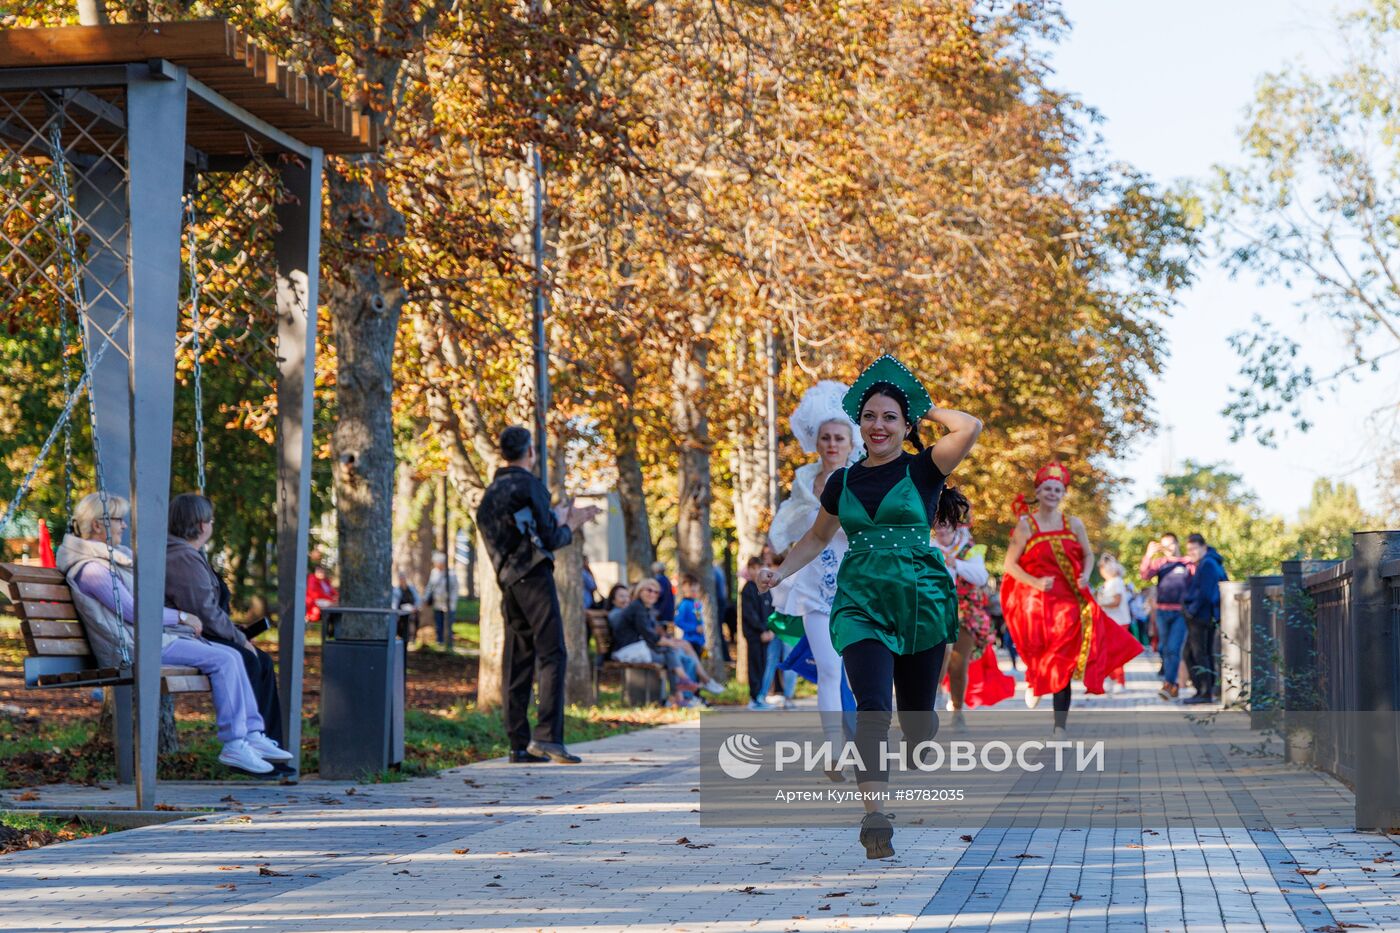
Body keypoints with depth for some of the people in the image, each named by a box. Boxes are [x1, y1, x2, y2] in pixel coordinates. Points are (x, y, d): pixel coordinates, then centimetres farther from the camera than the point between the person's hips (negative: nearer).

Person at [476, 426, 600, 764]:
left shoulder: (492, 492, 18)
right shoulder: (529, 484, -7)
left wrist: (562, 518, 33)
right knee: (552, 655, -11)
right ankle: (547, 736, -21)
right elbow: (550, 539, -9)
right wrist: (569, 527, 12)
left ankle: (519, 744, 4)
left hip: (508, 582, 8)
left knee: (518, 661, 7)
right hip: (534, 577, -8)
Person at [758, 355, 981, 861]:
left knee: (915, 712, 6)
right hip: (861, 603, 1)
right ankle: (874, 815, -24)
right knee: (872, 706, -18)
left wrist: (925, 407, 0)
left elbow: (970, 428, -16)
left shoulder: (923, 470, 1)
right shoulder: (843, 482, 11)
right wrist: (781, 572, 11)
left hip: (921, 602, -1)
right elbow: (817, 537, 25)